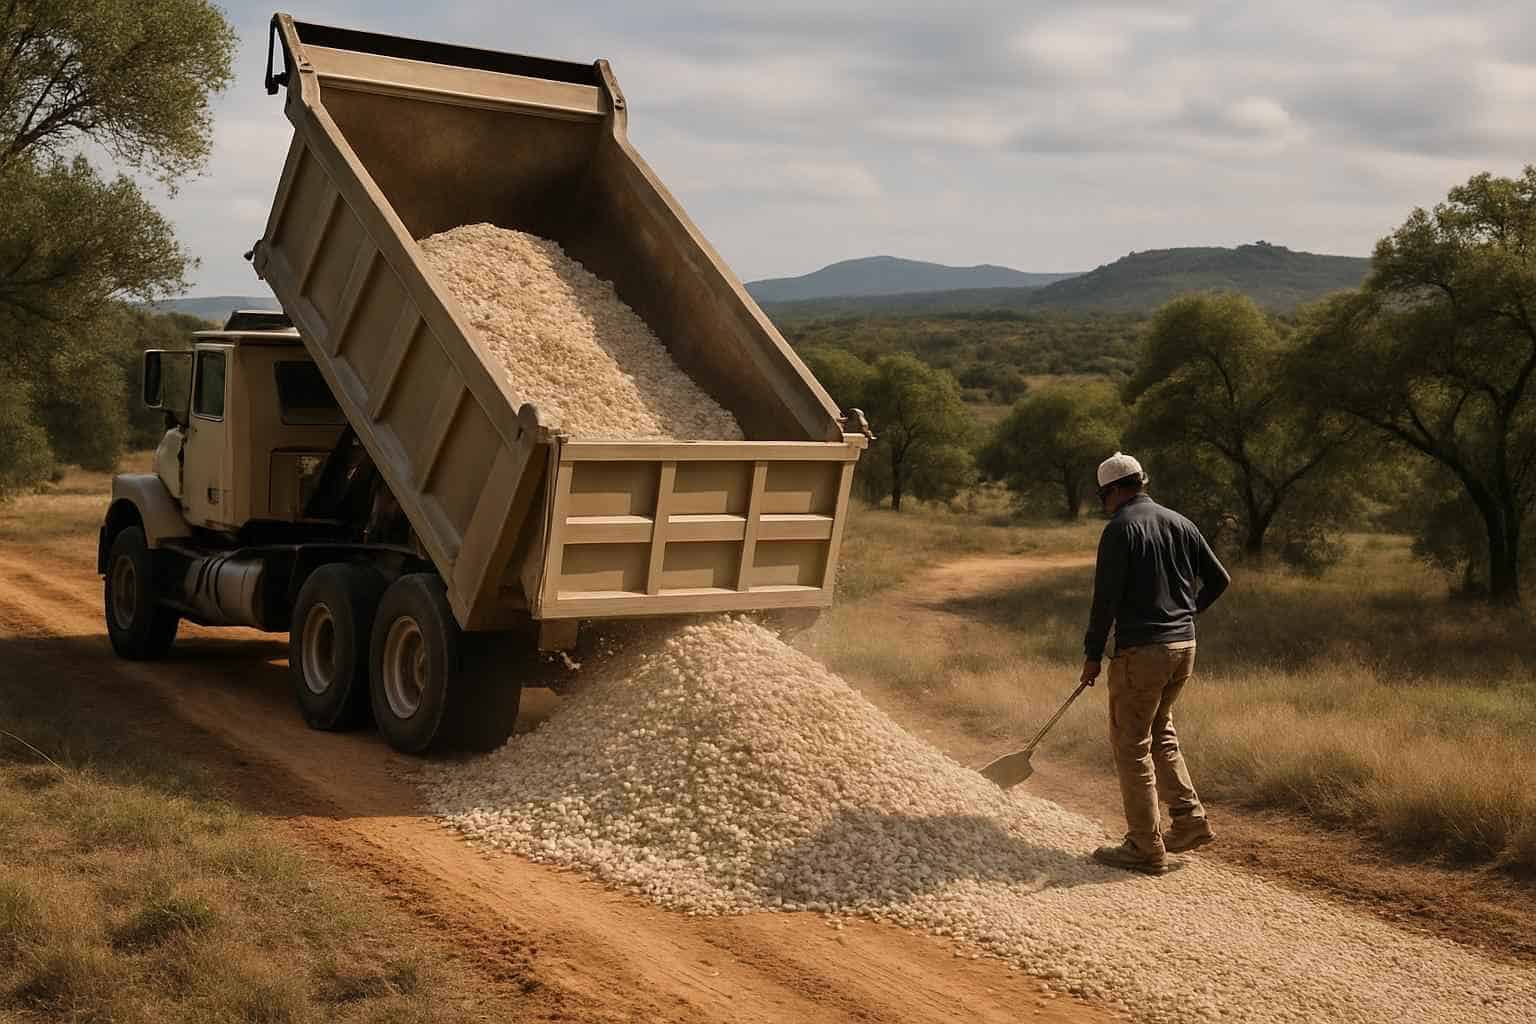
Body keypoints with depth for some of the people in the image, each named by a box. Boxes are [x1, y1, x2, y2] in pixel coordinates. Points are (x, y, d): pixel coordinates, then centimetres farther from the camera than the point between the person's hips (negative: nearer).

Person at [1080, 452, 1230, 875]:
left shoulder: (1120, 529, -12)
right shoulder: (1180, 523, 9)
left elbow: (1106, 598, -15)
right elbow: (1218, 579, 14)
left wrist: (1093, 655, -7)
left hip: (1141, 650, -7)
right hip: (1184, 646, 7)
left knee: (1131, 744, 3)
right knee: (1159, 732, 24)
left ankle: (1146, 848, 6)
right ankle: (1189, 819, 18)